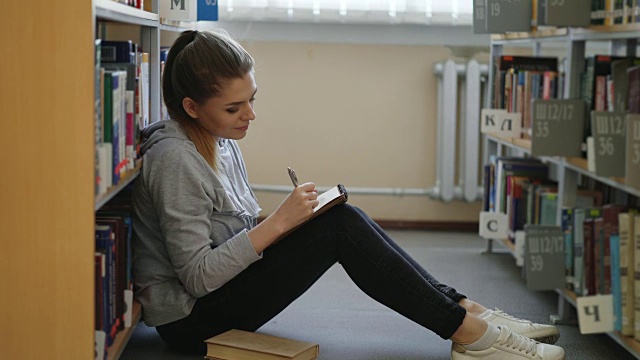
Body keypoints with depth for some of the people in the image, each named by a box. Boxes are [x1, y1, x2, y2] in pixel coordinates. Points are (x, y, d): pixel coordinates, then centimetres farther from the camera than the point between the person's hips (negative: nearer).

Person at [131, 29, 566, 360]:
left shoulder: (220, 141, 7)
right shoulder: (176, 158, -21)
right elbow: (197, 276, -24)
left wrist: (281, 222, -4)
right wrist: (278, 222, -25)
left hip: (218, 294, 9)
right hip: (191, 319, -9)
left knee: (342, 221, -4)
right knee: (340, 226, -19)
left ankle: (465, 308, -3)